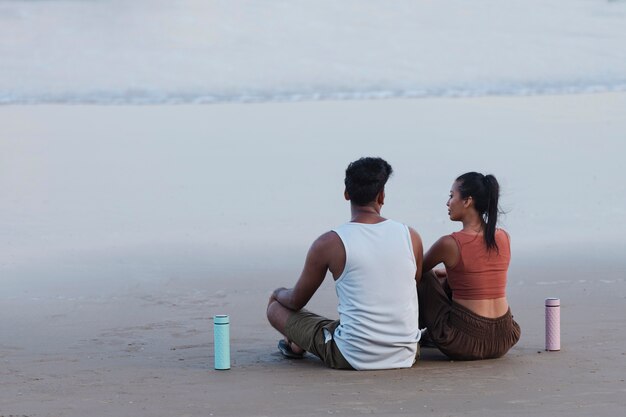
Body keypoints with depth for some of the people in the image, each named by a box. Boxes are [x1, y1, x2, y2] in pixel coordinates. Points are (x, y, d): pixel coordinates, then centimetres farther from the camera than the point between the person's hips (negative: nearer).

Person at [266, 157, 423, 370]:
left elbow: (296, 302, 4)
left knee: (276, 308, 13)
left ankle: (296, 346, 45)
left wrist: (279, 293, 29)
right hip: (405, 356, 4)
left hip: (353, 358, -4)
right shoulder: (411, 237, -1)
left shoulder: (329, 244, -10)